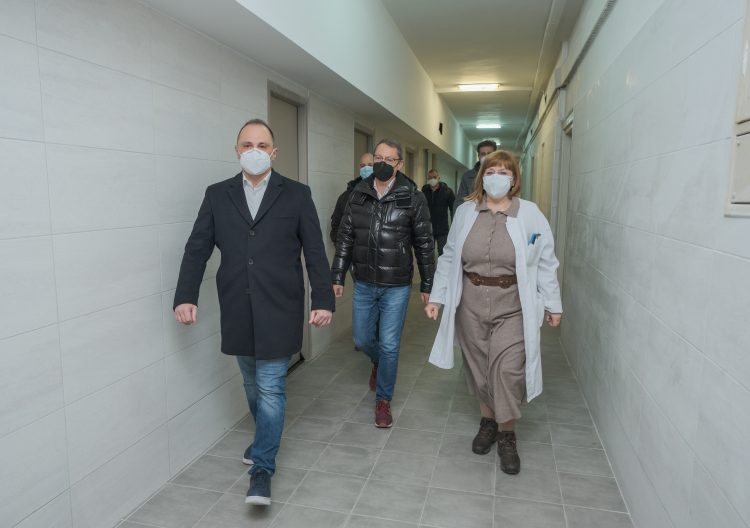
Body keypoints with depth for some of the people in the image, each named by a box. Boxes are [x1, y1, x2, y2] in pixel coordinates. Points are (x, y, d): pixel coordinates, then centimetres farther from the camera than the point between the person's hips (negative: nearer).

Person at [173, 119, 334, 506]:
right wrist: (186, 296, -5)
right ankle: (266, 438, 42)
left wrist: (323, 300, -8)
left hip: (279, 309, -3)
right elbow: (197, 248, 4)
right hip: (237, 310, 3)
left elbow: (315, 252, -2)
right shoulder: (217, 195, 6)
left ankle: (262, 468, 13)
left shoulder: (296, 194, 0)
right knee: (253, 384, 18)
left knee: (270, 387, 0)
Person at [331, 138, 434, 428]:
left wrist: (427, 285, -1)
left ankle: (383, 401, 23)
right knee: (362, 340, 15)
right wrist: (337, 277, 2)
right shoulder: (358, 194, 0)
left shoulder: (413, 198, -8)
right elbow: (345, 238, 5)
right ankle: (379, 362, 50)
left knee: (389, 346, 3)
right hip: (363, 284, 3)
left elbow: (424, 244, -3)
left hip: (396, 287, -3)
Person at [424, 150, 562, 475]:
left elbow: (545, 263, 2)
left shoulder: (530, 215, -3)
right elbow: (449, 258, 8)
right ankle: (487, 421, 33)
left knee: (507, 368, -7)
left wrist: (552, 304, 3)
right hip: (471, 302, 3)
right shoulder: (465, 212, 4)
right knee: (478, 366, 11)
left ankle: (507, 435, 14)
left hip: (512, 306, -2)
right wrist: (437, 296, 6)